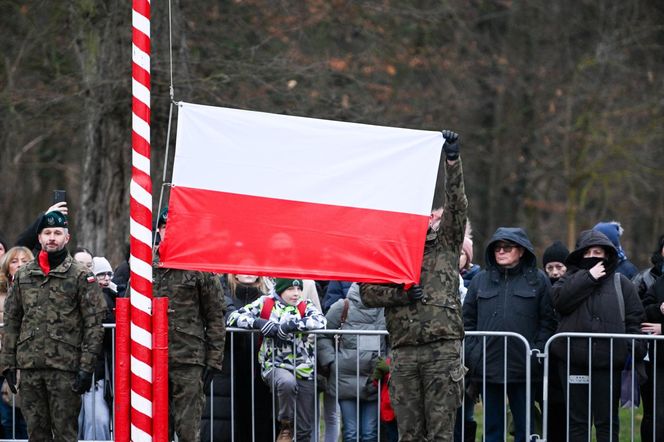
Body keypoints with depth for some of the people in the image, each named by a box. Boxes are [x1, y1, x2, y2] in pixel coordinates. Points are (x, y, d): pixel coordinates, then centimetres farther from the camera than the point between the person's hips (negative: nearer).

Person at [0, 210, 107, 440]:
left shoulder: (81, 276, 0)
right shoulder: (23, 275, 13)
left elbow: (94, 325, -4)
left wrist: (87, 367, -10)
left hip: (65, 368, -4)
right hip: (29, 368, 4)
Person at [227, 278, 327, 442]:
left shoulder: (306, 306, 6)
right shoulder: (264, 304, 4)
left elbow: (320, 321, -14)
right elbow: (234, 317, 0)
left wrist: (291, 325, -24)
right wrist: (258, 322, -18)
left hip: (304, 369, 2)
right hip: (275, 365, -2)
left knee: (304, 428, 3)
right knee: (287, 382, -38)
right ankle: (286, 427, -14)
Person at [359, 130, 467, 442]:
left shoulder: (446, 247, 11)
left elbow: (457, 205, -1)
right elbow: (367, 292, 9)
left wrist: (452, 160, -10)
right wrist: (399, 295, -9)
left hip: (443, 349, -2)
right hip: (403, 352, 2)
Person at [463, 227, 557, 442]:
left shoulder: (537, 280, 4)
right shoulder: (480, 280, 10)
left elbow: (547, 321, 2)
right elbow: (468, 320, 11)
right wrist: (471, 352, 0)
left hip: (523, 368, -2)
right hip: (487, 366, 2)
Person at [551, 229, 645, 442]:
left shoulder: (621, 283, 9)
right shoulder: (571, 279, 10)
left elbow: (634, 319, 5)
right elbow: (560, 300, -11)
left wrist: (634, 355, -7)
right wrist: (588, 277, -12)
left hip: (608, 361, -1)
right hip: (574, 362, 1)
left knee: (607, 420, 2)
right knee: (577, 420, 6)